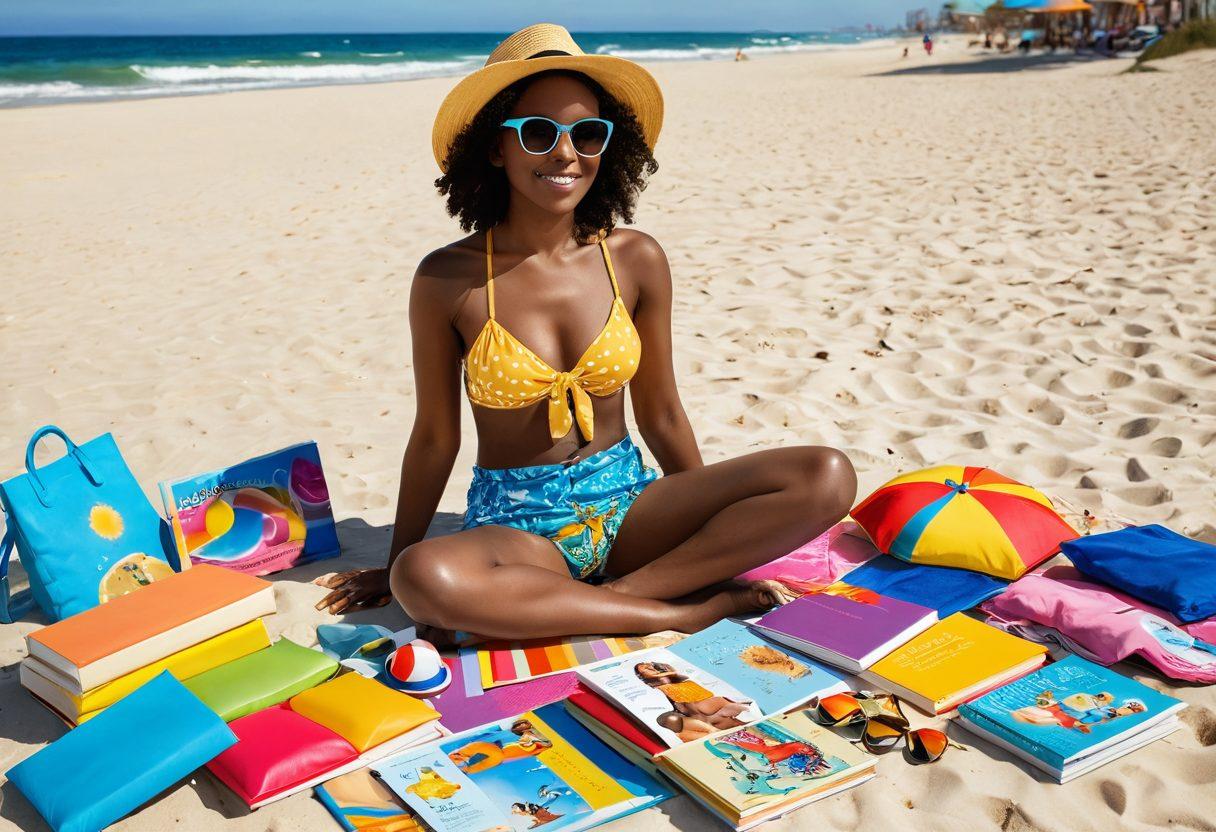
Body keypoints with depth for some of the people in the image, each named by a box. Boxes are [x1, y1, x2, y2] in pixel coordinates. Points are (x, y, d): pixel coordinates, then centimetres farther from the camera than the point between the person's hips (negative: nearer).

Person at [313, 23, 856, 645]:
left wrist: (716, 529, 16)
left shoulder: (636, 260, -3)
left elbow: (660, 414, 8)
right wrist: (394, 570, 11)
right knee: (425, 579, -39)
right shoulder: (449, 280, -9)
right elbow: (435, 438, 2)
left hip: (627, 504, 3)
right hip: (514, 523, -2)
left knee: (830, 478, -18)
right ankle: (682, 608, -22)